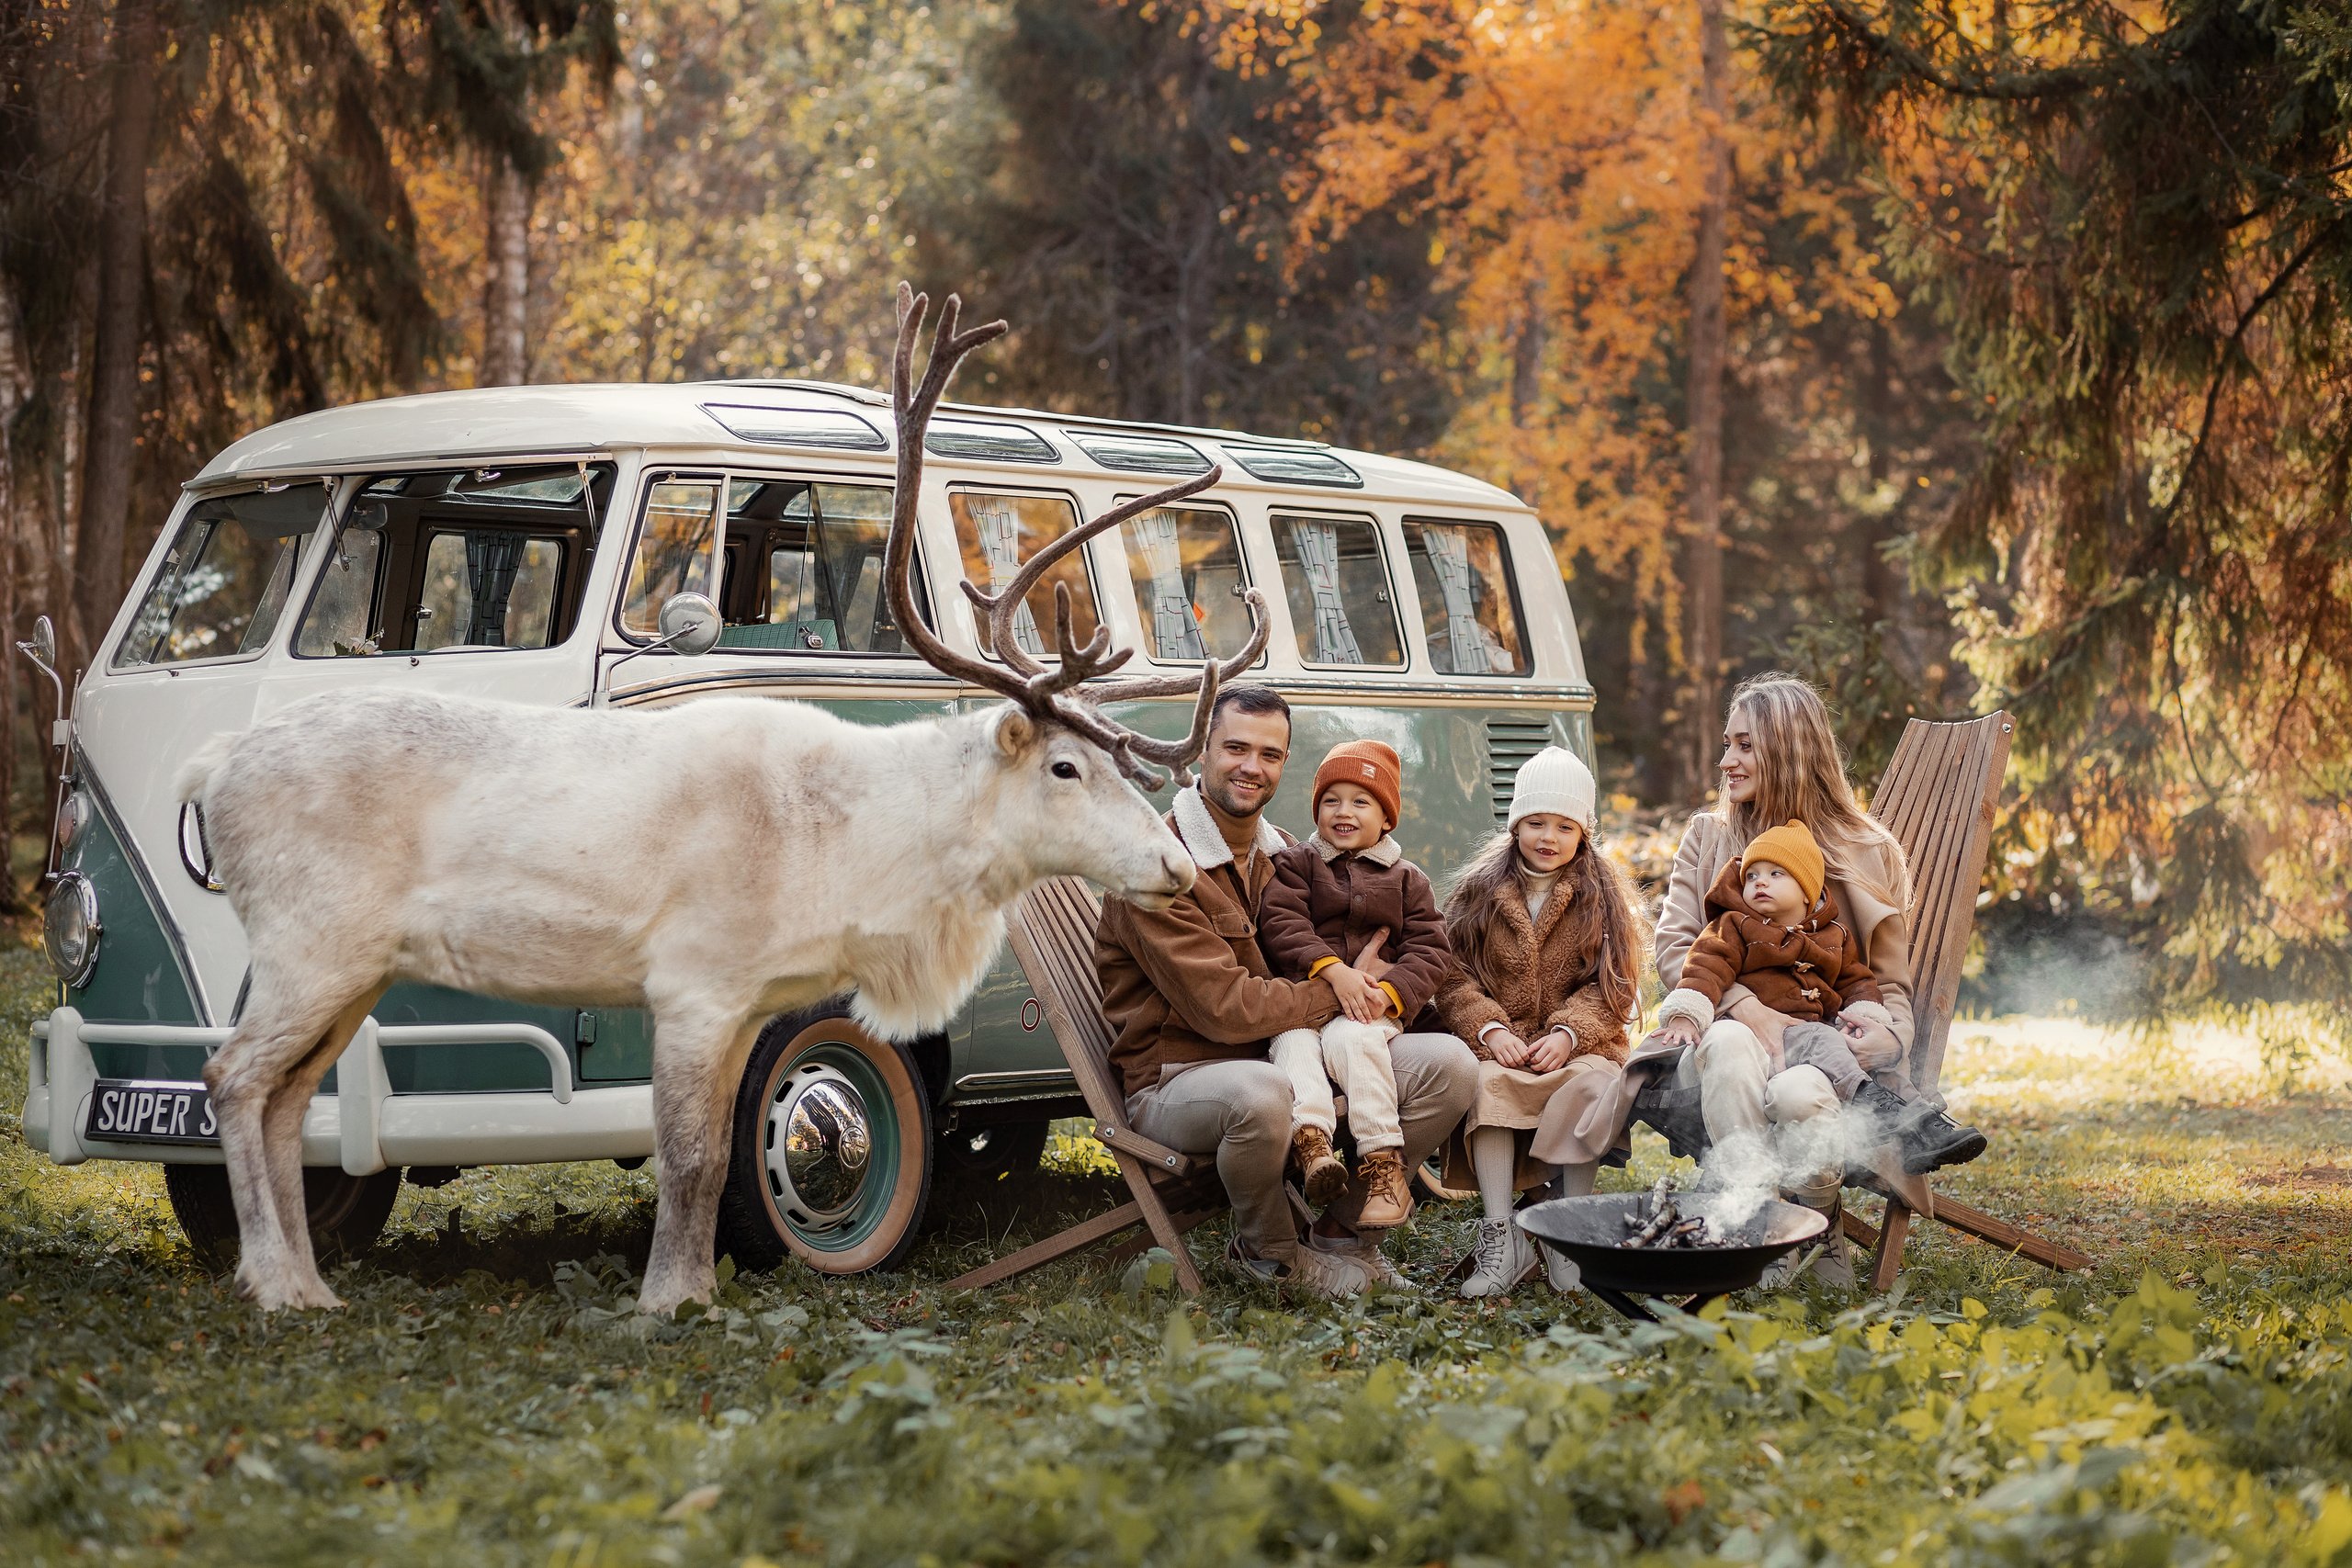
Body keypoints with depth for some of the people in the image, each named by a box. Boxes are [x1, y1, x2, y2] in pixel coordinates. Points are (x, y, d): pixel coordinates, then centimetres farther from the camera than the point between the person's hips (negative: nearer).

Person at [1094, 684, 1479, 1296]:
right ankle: (1271, 1253, -12)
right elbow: (1225, 1008, -21)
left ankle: (1342, 1232, 4)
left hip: (1286, 1058, 7)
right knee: (1260, 1093, -43)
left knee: (1448, 1064, -10)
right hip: (1176, 1077, -7)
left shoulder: (1282, 855, 12)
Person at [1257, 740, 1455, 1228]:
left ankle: (1384, 1163, -35)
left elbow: (1430, 948, 6)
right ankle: (1310, 1140, -51)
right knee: (1294, 1041, -33)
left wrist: (1391, 992, -15)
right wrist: (1333, 970, -20)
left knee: (1351, 1038, -33)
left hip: (1377, 1003, -1)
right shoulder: (1295, 864, 14)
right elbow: (1281, 923, -4)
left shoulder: (1406, 878, 17)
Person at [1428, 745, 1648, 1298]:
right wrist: (1490, 1029, -15)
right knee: (1489, 1081, -34)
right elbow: (1453, 977, 2)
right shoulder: (1478, 889, 11)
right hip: (1497, 1042, 0)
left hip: (1574, 1043, 0)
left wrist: (1568, 1034, -16)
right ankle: (1501, 1236, -37)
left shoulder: (1602, 895, 10)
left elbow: (1610, 988, 2)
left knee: (1590, 1081, -34)